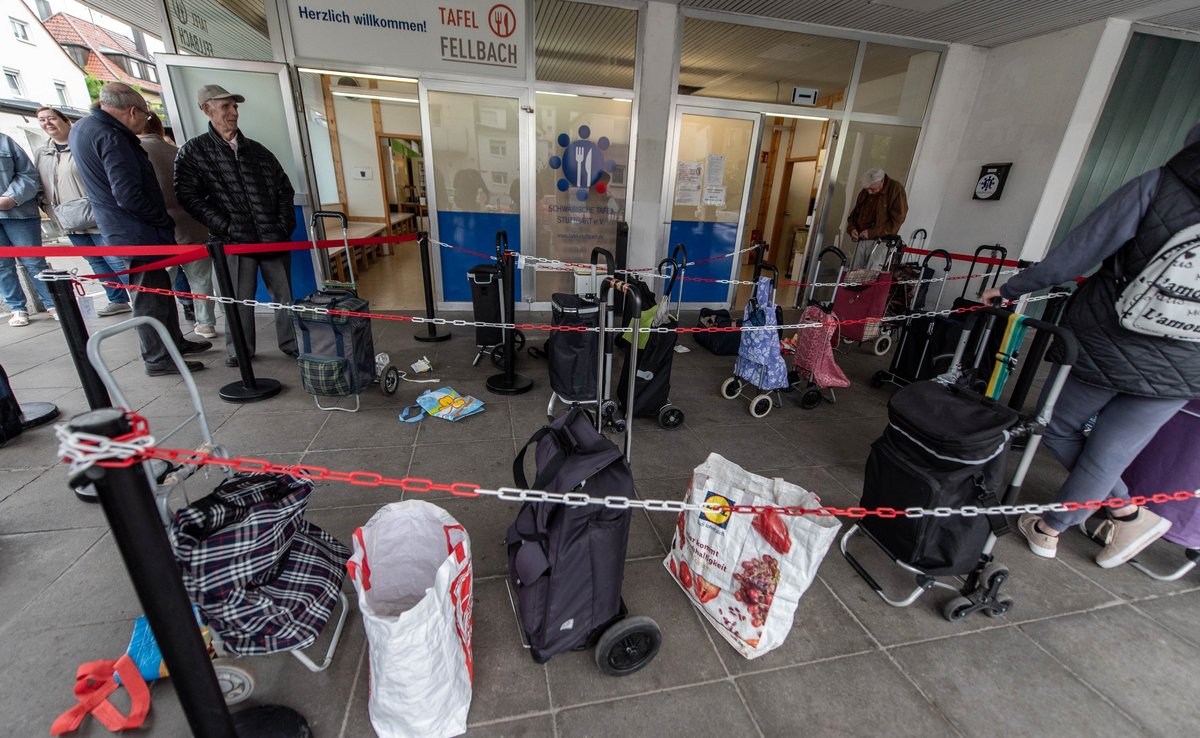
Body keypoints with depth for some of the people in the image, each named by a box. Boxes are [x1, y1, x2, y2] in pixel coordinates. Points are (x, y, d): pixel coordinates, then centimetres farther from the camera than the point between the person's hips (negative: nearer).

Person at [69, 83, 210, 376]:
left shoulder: (82, 128, 13)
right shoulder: (109, 136, -18)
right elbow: (129, 196, -23)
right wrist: (164, 220, -11)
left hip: (119, 229, 10)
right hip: (138, 234, -10)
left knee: (160, 288, 19)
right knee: (150, 296, -1)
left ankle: (175, 341, 31)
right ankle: (157, 359, 8)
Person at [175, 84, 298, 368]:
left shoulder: (257, 150, 15)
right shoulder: (192, 152, 5)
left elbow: (284, 187, 16)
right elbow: (188, 196, -2)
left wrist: (284, 223, 3)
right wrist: (225, 227, -11)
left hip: (274, 237, 3)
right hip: (235, 241, -2)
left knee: (284, 293, 6)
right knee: (239, 298, 2)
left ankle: (290, 342, 19)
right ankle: (239, 349, 17)